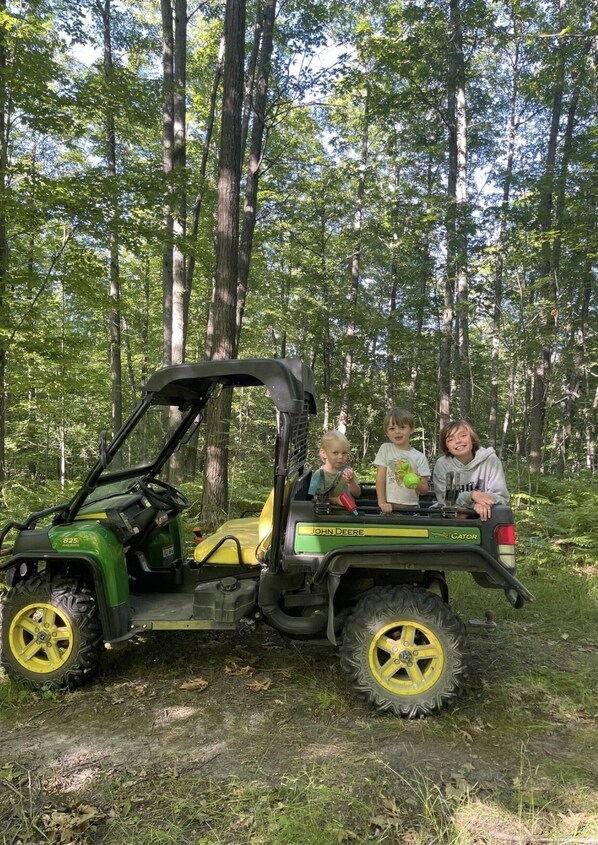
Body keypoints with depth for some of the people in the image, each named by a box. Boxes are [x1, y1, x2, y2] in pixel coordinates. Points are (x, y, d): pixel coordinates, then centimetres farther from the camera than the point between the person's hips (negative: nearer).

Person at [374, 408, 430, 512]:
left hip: (411, 507, 1)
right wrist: (382, 502, -9)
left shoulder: (420, 457, 4)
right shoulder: (385, 448, 4)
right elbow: (380, 478, 0)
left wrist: (417, 485, -15)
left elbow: (424, 490, 5)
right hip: (389, 507, 0)